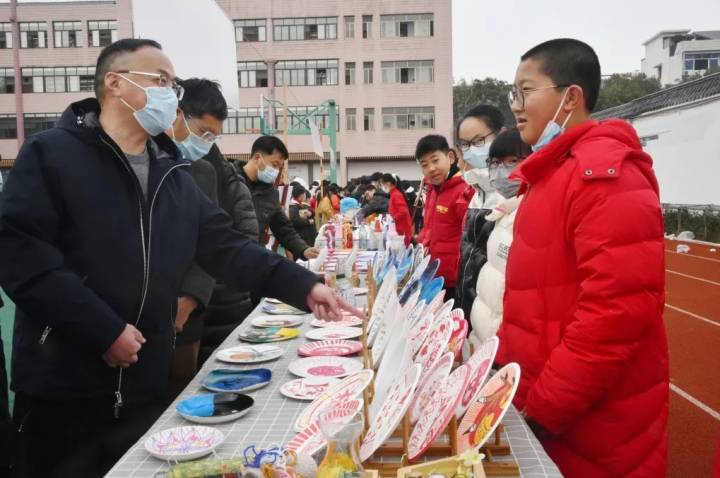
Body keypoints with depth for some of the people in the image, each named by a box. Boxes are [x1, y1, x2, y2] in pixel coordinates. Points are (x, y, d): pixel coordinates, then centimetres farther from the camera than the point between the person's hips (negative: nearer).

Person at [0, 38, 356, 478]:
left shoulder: (173, 174, 10)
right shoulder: (50, 154, -8)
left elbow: (227, 247, 4)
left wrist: (303, 285, -7)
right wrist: (103, 330, -20)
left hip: (145, 385, 6)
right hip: (63, 387, -5)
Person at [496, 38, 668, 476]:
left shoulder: (605, 172, -18)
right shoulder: (553, 172, 12)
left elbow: (620, 308, -26)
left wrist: (541, 407, -19)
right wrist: (505, 362, 8)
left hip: (594, 428, -8)